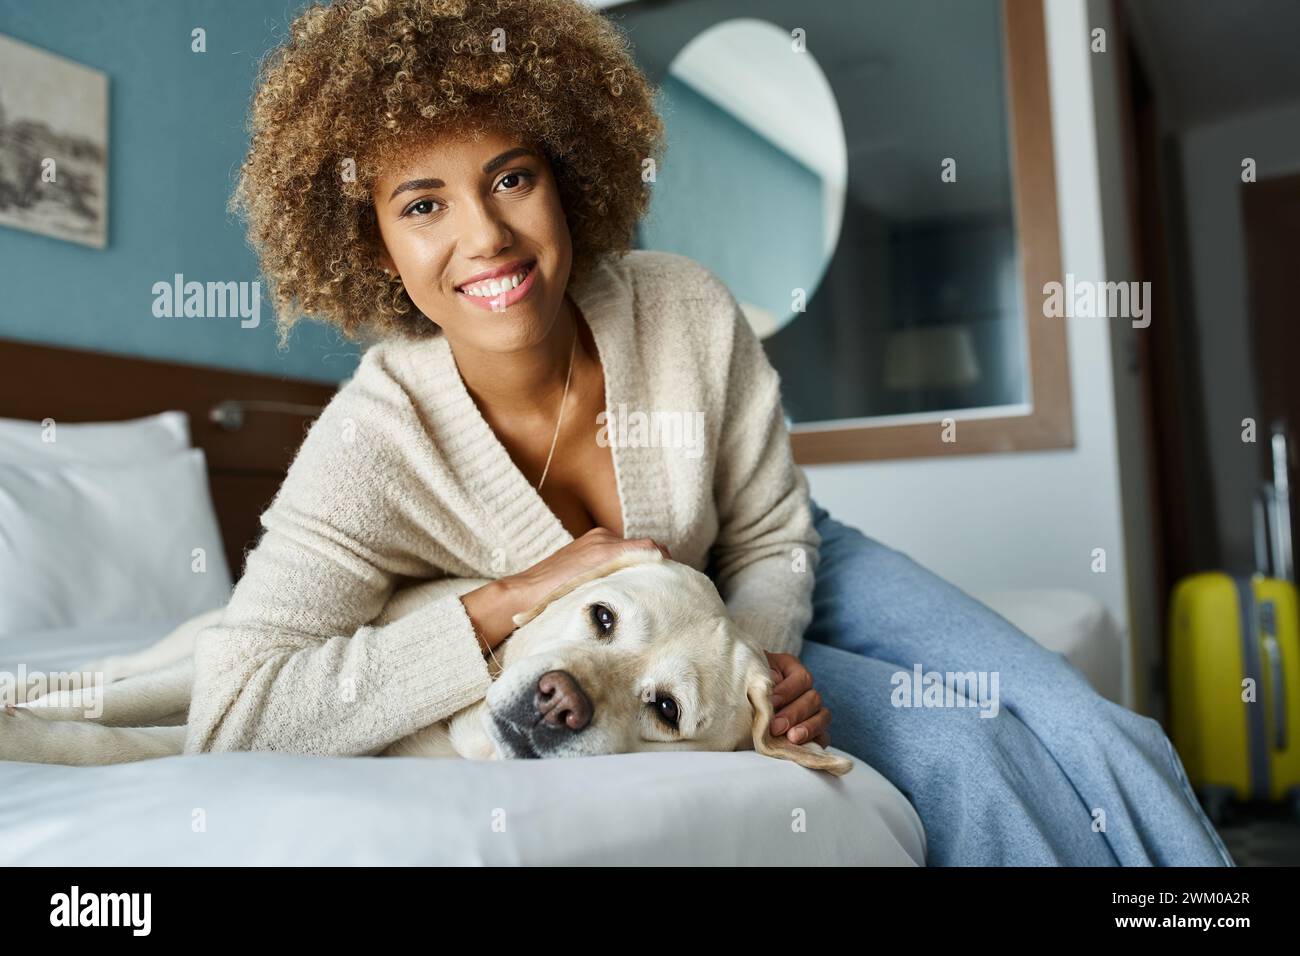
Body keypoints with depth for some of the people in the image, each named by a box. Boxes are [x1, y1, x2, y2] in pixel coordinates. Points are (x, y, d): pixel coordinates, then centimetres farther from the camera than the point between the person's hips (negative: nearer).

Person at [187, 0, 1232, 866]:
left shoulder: (688, 310, -23)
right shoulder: (373, 447, -29)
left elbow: (770, 534, -9)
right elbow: (226, 718, -34)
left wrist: (758, 653, -30)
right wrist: (508, 601, -38)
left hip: (754, 592, 3)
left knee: (1100, 740, -6)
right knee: (959, 748, -20)